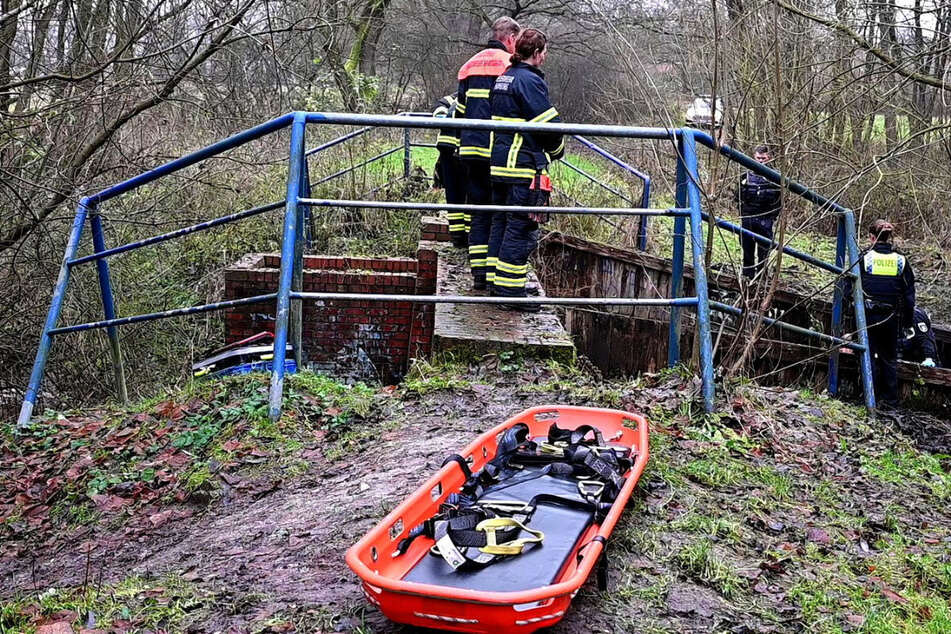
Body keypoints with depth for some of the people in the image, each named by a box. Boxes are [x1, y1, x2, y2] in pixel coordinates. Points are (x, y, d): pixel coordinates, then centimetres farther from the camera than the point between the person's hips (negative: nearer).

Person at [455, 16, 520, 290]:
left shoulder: (470, 65, 18)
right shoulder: (510, 65, -3)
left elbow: (459, 111, 20)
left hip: (471, 151, 6)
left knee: (479, 212, 10)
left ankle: (479, 273, 8)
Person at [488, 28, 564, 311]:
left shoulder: (503, 78, 16)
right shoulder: (530, 80, -13)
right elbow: (550, 126, -15)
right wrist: (557, 150, 4)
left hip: (499, 163, 10)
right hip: (524, 166, -9)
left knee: (501, 222, 15)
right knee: (522, 230, -5)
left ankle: (496, 282, 22)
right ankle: (511, 291, -3)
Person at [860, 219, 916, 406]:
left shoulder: (864, 258, -7)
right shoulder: (901, 260, 1)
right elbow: (909, 293, 5)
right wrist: (908, 318, 13)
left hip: (868, 315, -3)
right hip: (891, 318, 3)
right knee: (890, 358, 13)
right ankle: (891, 398, 18)